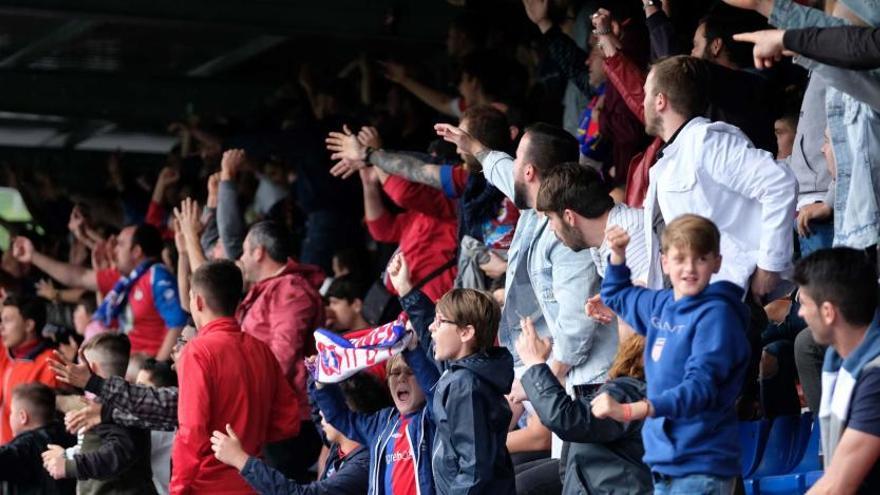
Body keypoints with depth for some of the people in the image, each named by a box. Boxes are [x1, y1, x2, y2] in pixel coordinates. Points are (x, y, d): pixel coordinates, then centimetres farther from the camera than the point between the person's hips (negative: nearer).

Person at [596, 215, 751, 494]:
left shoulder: (716, 315, -14)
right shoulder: (661, 305, 10)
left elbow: (700, 388, -25)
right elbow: (616, 295, 34)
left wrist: (629, 410, -34)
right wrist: (617, 255, 15)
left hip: (701, 468, -8)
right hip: (664, 460, 8)